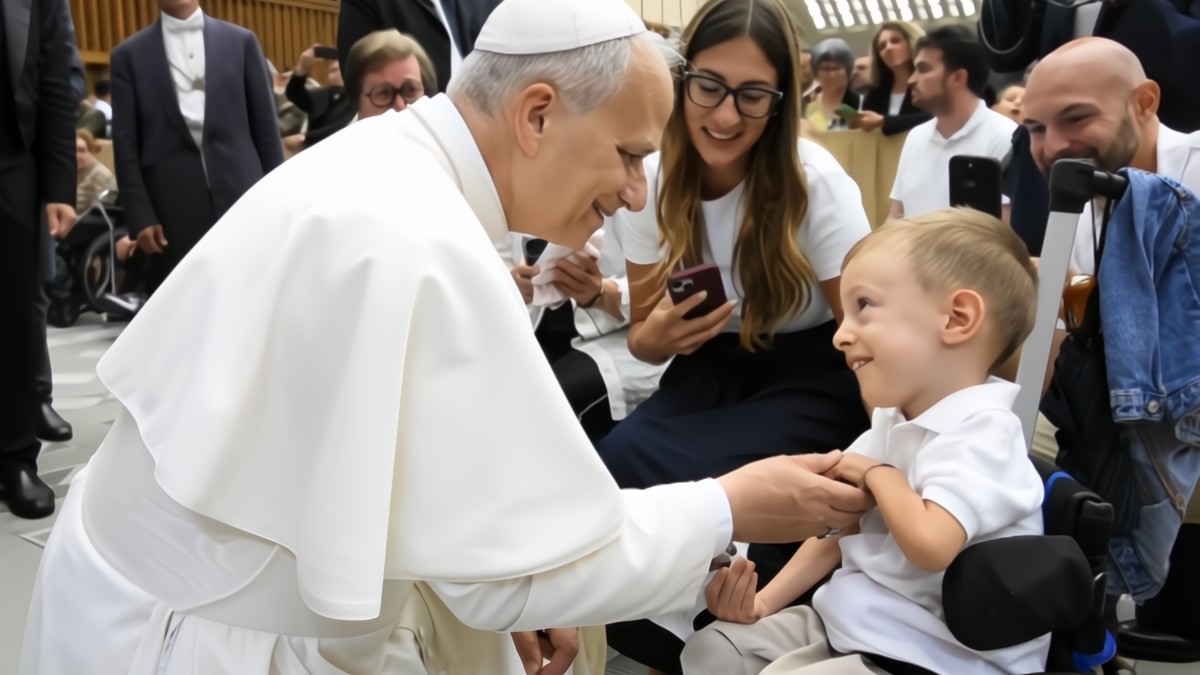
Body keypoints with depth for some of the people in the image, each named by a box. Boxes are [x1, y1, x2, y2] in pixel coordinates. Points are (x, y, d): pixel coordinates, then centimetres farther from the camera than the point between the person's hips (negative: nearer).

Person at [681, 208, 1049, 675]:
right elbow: (841, 524, 15)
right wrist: (765, 602, 6)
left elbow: (930, 543, -38)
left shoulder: (979, 432, -22)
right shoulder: (894, 419, 8)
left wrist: (878, 474, -19)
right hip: (846, 621, 9)